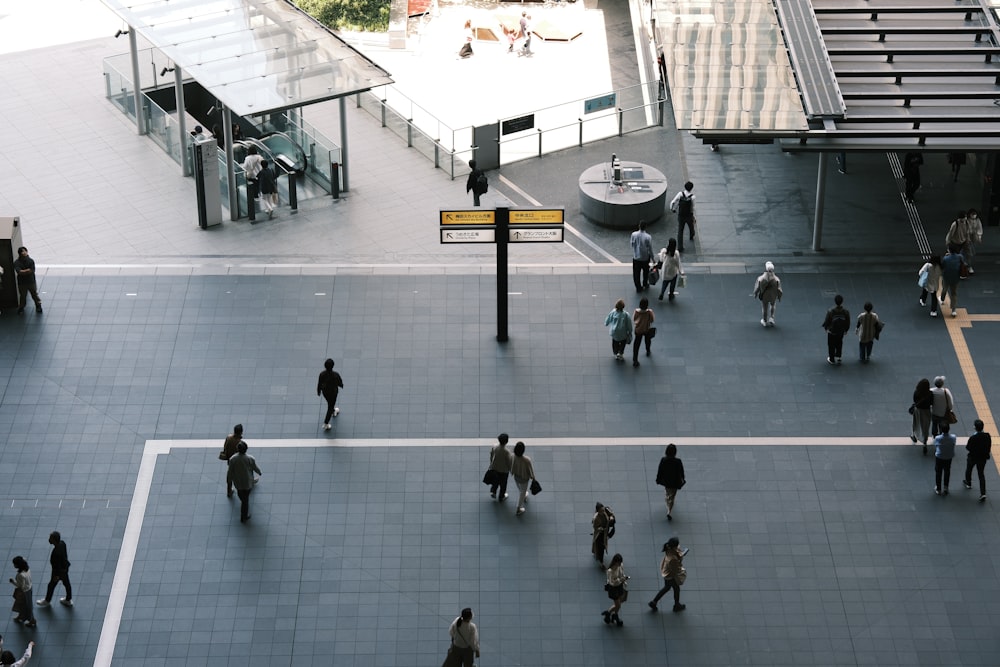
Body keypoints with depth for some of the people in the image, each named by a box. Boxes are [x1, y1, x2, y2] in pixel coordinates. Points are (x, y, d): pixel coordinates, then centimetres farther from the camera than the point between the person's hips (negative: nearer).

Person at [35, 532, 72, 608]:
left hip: (59, 570, -7)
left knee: (51, 585, 18)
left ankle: (47, 601, 42)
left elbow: (57, 565, -27)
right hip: (65, 567, 7)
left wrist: (56, 575, -14)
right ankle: (68, 600, 45)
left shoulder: (56, 552, -41)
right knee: (66, 583, 24)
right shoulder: (62, 543, -17)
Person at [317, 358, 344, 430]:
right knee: (330, 407, 15)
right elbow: (340, 383, -16)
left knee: (330, 402, 33)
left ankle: (333, 412, 63)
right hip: (333, 392, -3)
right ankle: (325, 424, 21)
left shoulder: (322, 374, -27)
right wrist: (341, 385, 10)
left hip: (325, 391, 3)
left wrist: (318, 391, 8)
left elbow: (319, 384, -13)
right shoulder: (336, 375, -34)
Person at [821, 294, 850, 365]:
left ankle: (832, 359, 31)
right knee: (839, 345, 25)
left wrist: (825, 327, 8)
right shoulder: (845, 311, -19)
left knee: (831, 345, 18)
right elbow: (848, 322, -6)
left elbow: (827, 321, -15)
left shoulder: (830, 311, -28)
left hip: (831, 331, -2)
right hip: (841, 332, 2)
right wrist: (846, 329, 13)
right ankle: (838, 358, 32)